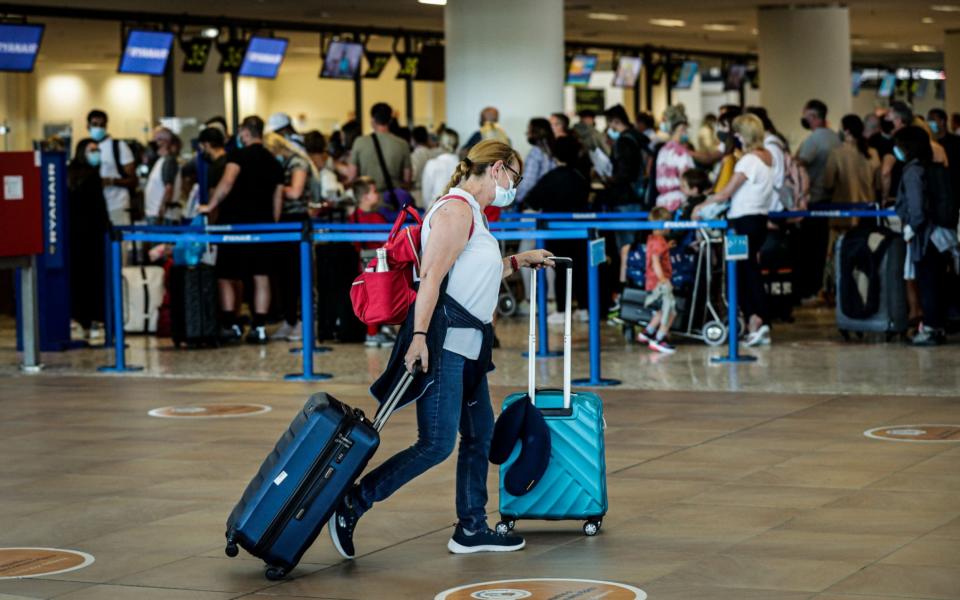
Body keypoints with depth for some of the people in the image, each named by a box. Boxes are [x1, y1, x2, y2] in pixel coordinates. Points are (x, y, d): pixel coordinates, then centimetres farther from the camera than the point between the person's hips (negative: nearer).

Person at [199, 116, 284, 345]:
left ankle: (231, 325, 1)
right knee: (261, 277, 5)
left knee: (227, 276, 5)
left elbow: (227, 182, -24)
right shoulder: (274, 162, 11)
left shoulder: (239, 156, -7)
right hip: (263, 224, 5)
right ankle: (259, 327, 1)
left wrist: (211, 206, -16)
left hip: (234, 222, -5)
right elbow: (278, 200, 12)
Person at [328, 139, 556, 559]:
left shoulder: (472, 214, 20)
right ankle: (353, 505, -6)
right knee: (437, 443, -12)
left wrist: (517, 262, 32)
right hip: (441, 342, -11)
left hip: (466, 345, 11)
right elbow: (431, 277, -20)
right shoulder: (457, 209, -11)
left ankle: (471, 528, 21)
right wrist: (419, 336, -26)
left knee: (479, 434, 13)